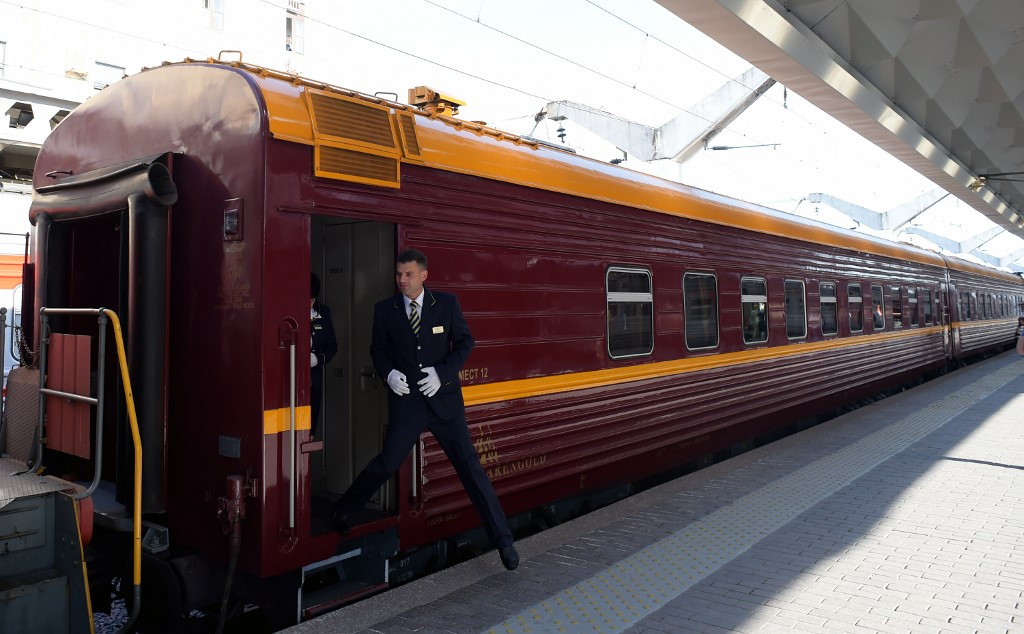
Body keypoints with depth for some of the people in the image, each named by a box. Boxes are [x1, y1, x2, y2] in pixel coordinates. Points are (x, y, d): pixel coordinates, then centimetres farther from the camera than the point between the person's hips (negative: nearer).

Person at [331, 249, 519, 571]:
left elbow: (465, 342, 2)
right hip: (405, 399, 0)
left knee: (469, 465, 0)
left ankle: (502, 539, 9)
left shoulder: (447, 303, -2)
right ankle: (342, 510, 31)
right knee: (387, 463, 5)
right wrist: (388, 373, -10)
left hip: (444, 397, 0)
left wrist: (442, 372, -11)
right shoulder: (385, 309, 1)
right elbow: (378, 349, 11)